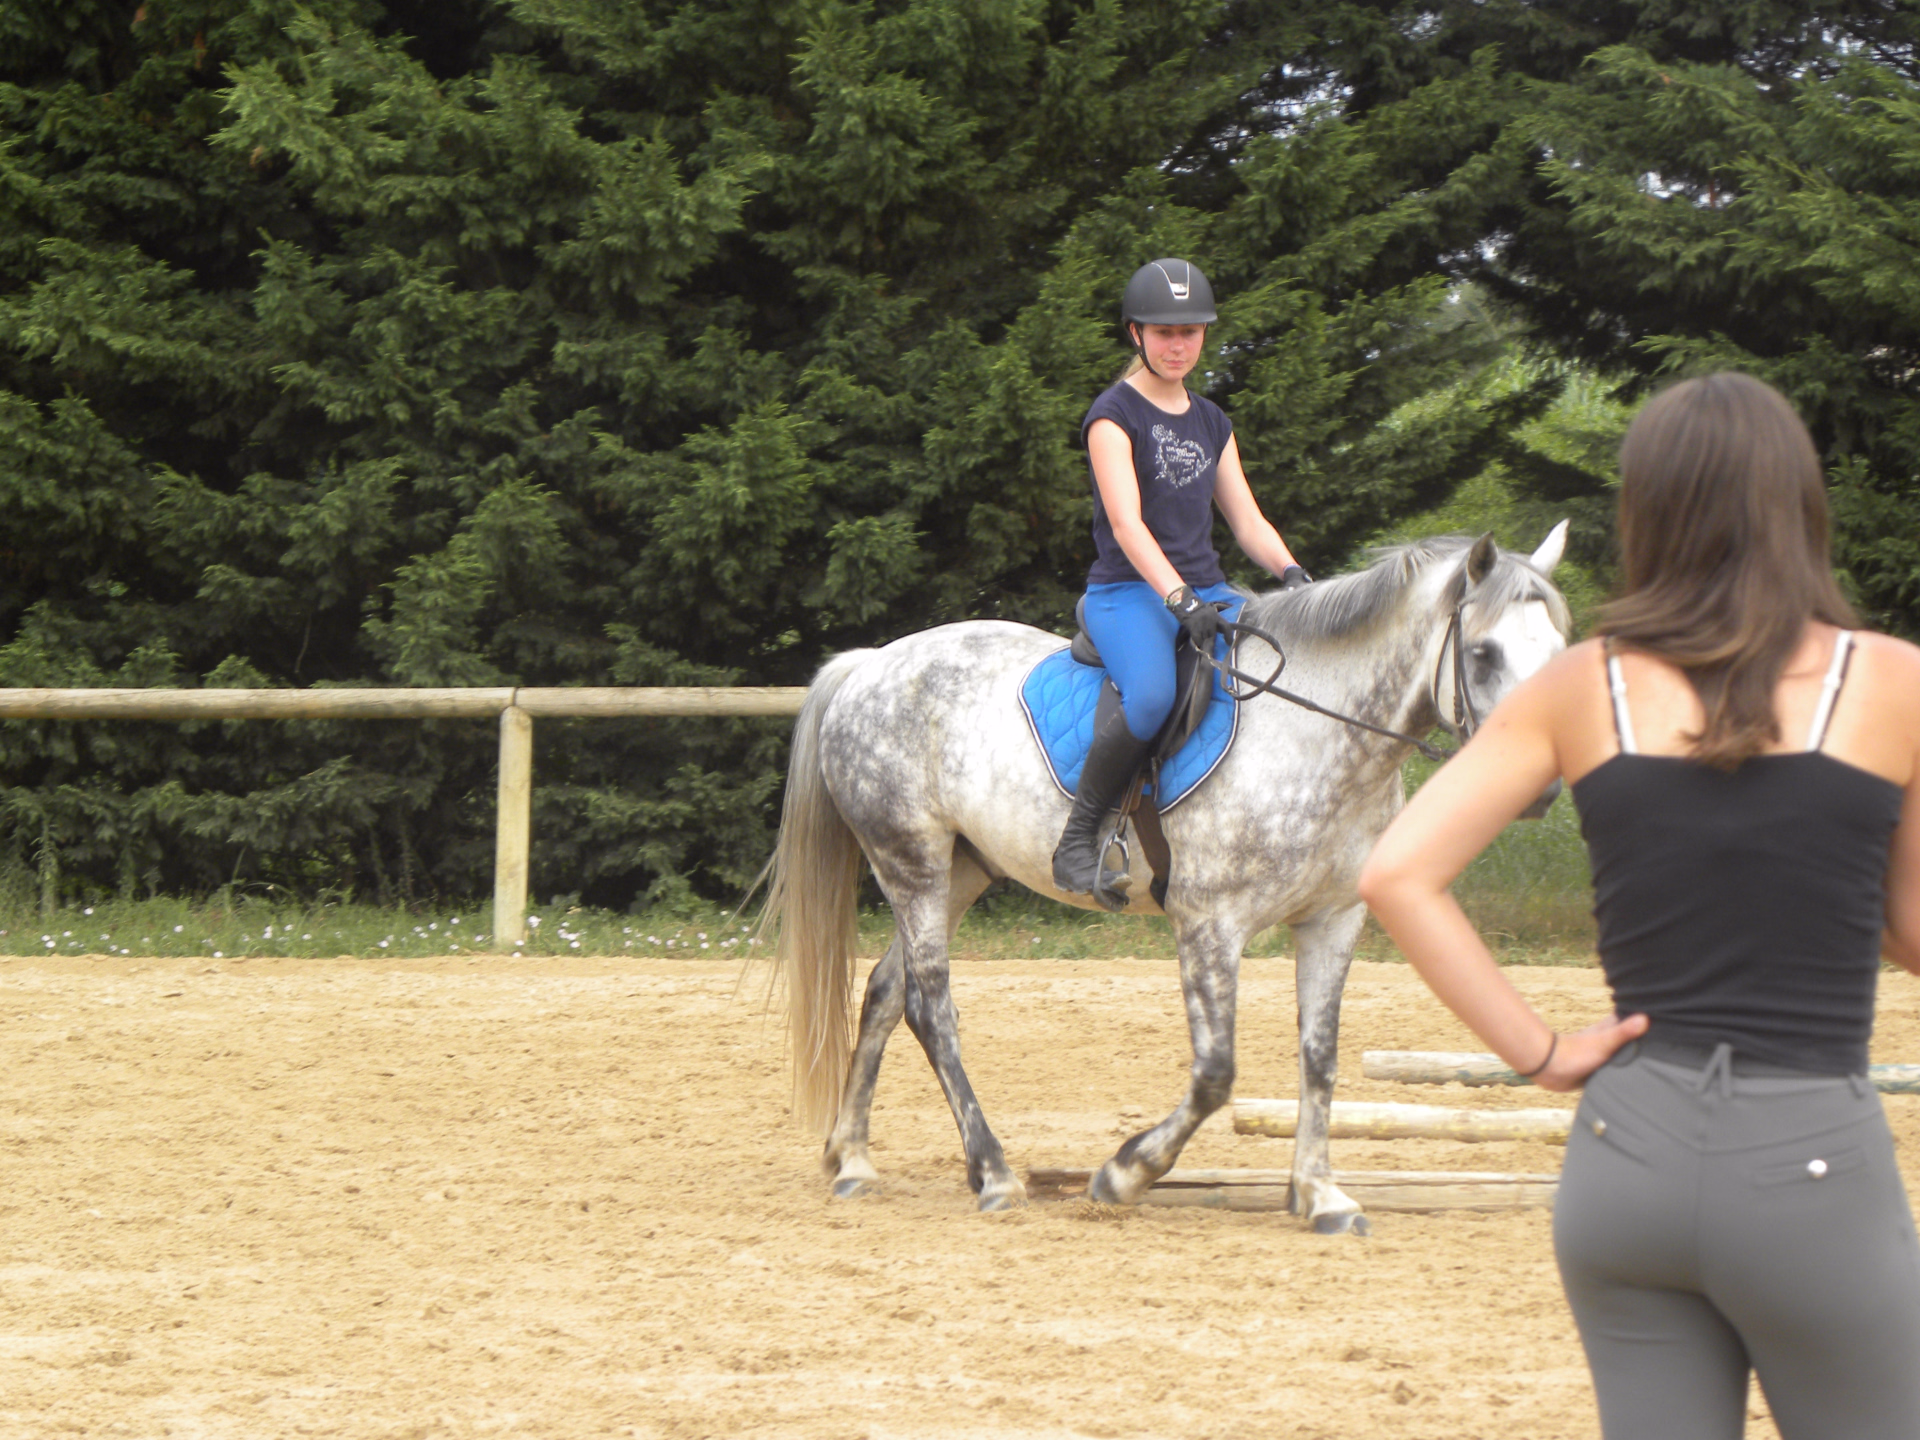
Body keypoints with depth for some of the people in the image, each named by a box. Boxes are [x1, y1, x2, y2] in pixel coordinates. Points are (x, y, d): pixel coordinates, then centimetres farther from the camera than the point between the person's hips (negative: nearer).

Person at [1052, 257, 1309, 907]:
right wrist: (1179, 600, -28)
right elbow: (1127, 523, -15)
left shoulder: (1210, 422, 18)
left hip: (1206, 590, 7)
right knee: (1151, 695, -38)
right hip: (1128, 593, -7)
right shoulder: (1114, 415, -4)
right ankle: (1079, 836, -22)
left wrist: (1290, 573, -4)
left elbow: (1246, 519, 17)